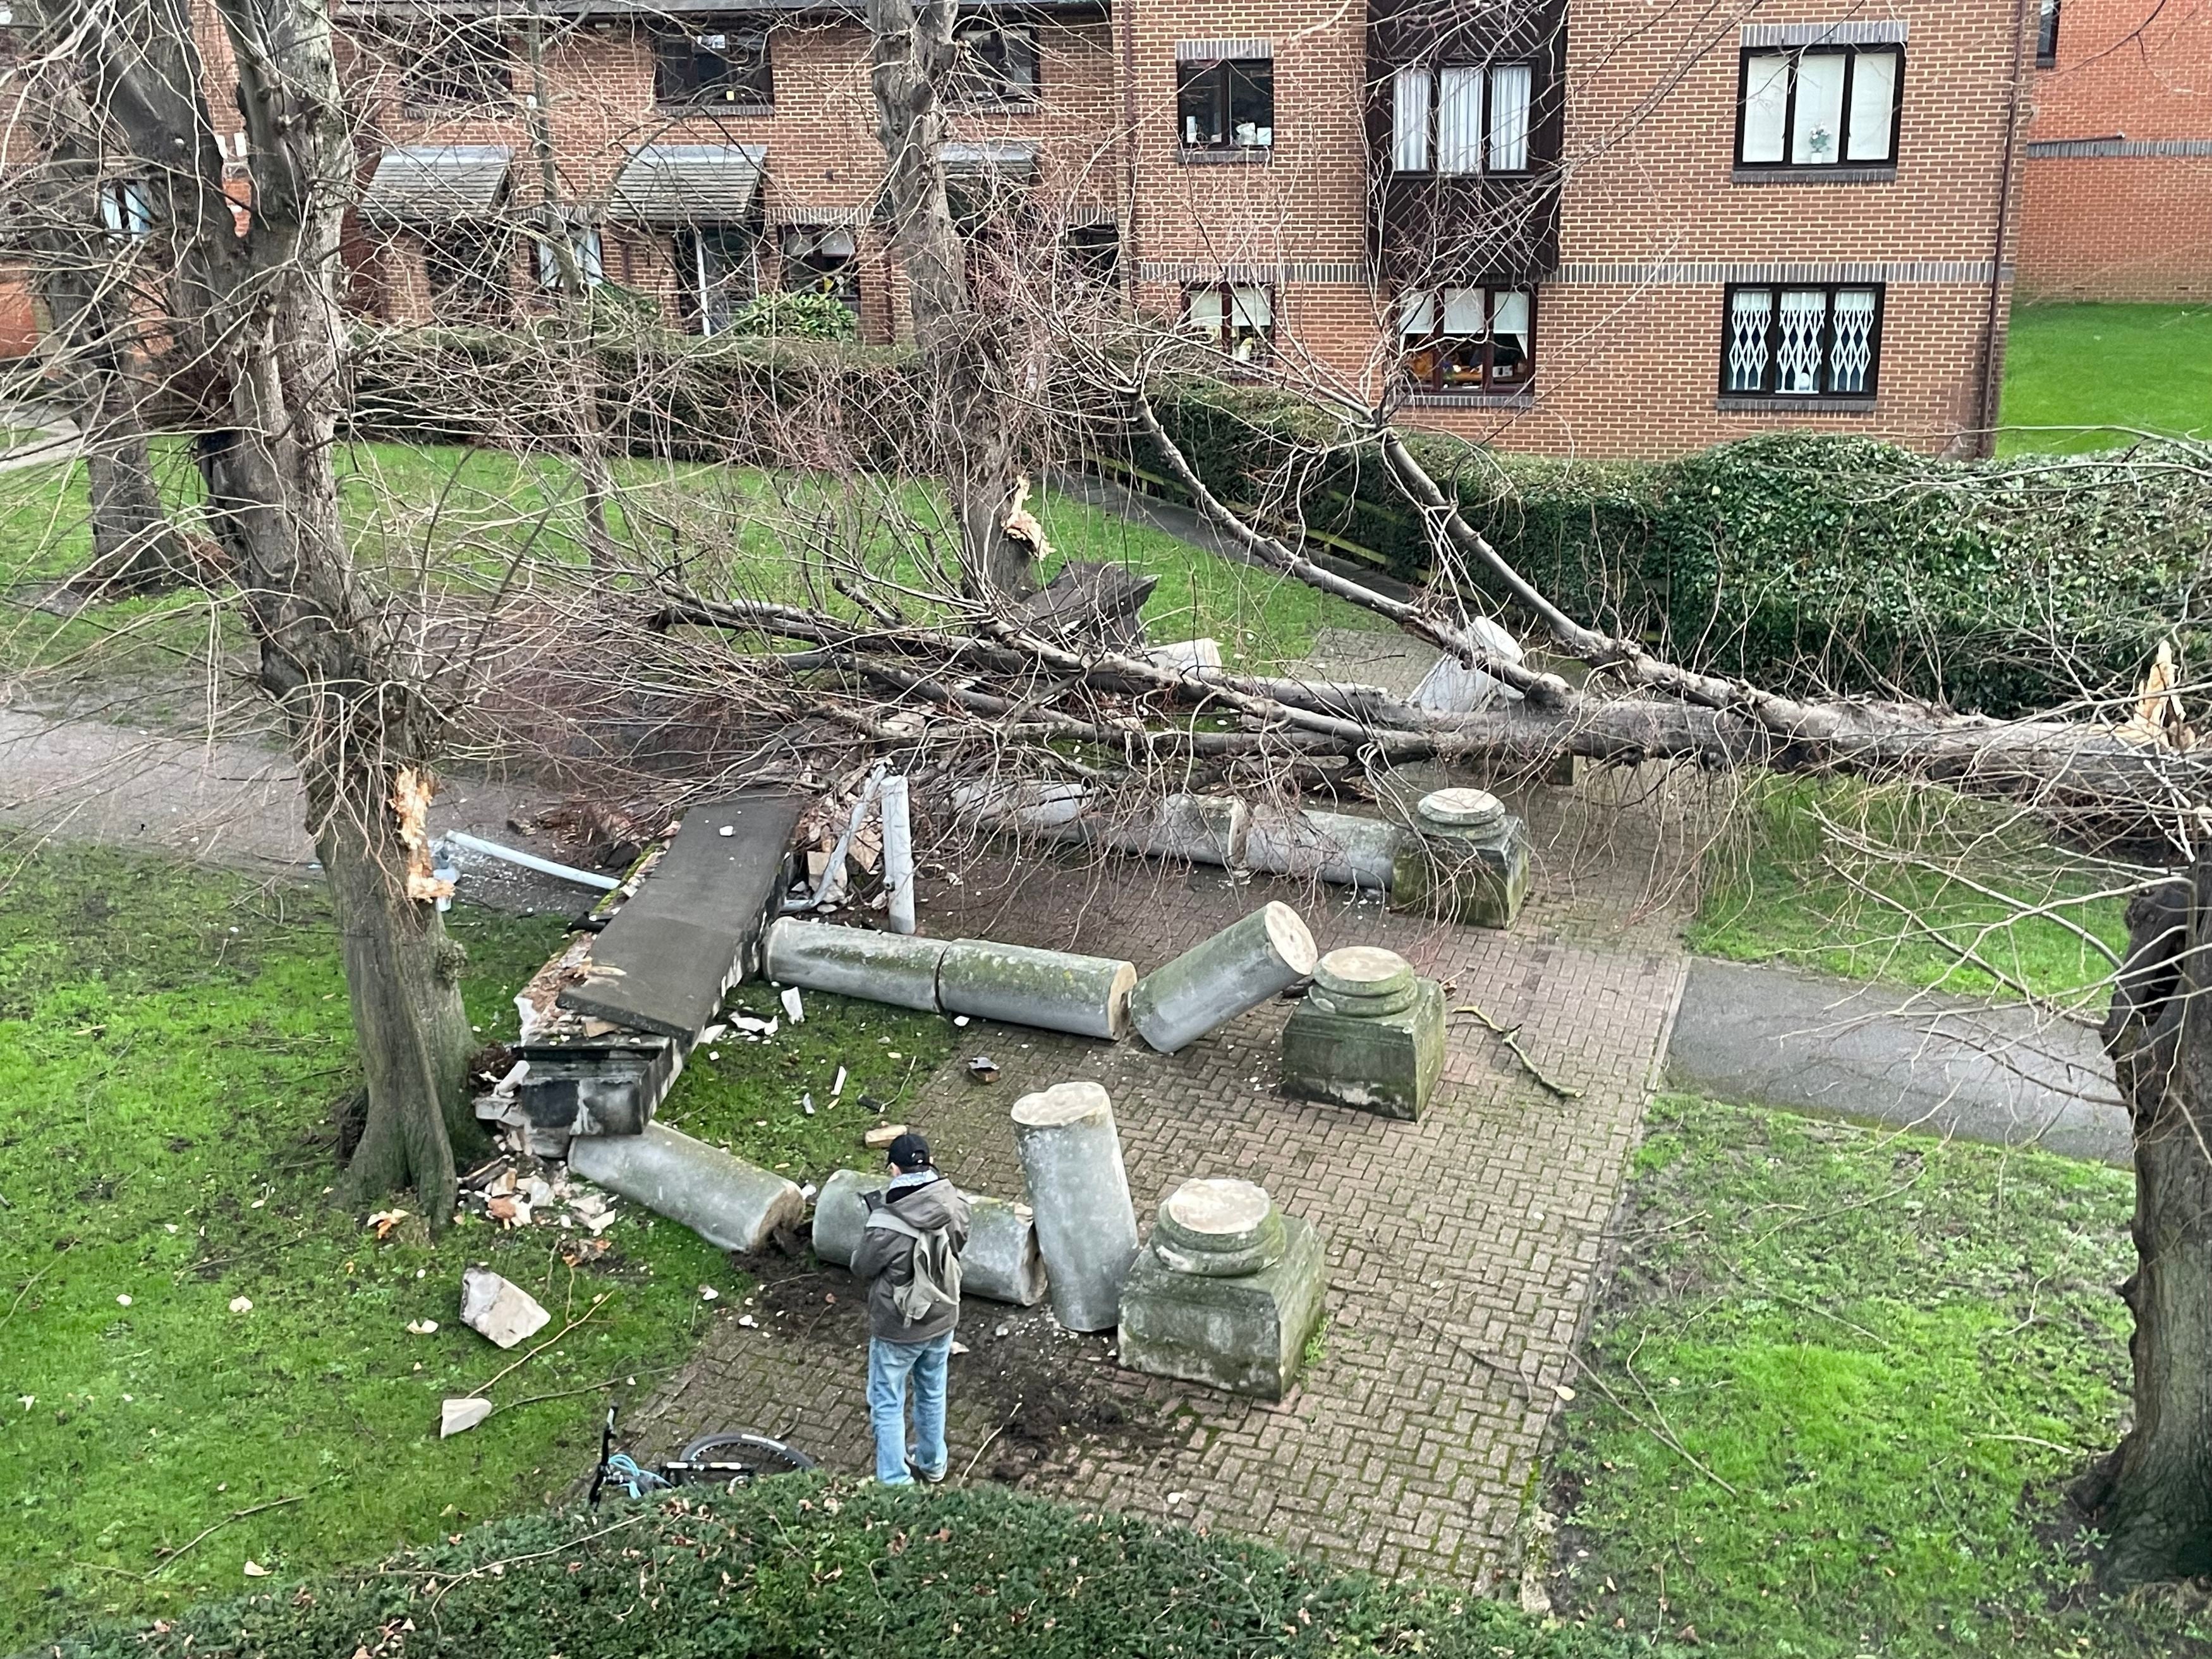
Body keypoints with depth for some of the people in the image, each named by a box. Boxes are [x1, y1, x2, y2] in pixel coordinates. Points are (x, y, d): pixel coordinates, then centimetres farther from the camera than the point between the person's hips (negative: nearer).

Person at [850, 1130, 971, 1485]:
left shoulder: (888, 1224, -32)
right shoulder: (955, 1205, -17)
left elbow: (861, 1269, -14)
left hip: (898, 1330, -5)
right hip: (942, 1320, 5)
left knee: (888, 1405, 15)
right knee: (933, 1393, 26)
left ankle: (895, 1482, 22)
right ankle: (932, 1463, 45)